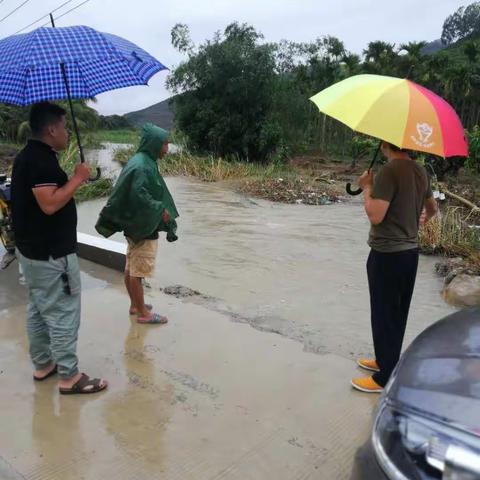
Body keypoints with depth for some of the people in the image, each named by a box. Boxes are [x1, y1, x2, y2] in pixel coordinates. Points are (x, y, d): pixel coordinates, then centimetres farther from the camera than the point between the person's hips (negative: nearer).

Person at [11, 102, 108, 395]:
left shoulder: (28, 156, 13)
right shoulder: (42, 159, -19)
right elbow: (50, 204, -28)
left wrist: (72, 180, 14)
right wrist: (78, 178, -19)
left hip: (32, 249, 11)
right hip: (51, 254, -11)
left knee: (39, 310, 18)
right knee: (63, 314, -2)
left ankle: (43, 365, 32)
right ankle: (69, 377, 8)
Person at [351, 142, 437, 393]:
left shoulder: (389, 171, -19)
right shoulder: (420, 171, 7)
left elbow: (375, 216, -23)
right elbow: (432, 208, 20)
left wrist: (367, 187, -8)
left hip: (387, 255, -8)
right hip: (410, 251, 8)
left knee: (384, 315, 3)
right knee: (397, 313, 19)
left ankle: (385, 377, 14)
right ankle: (387, 361, 35)